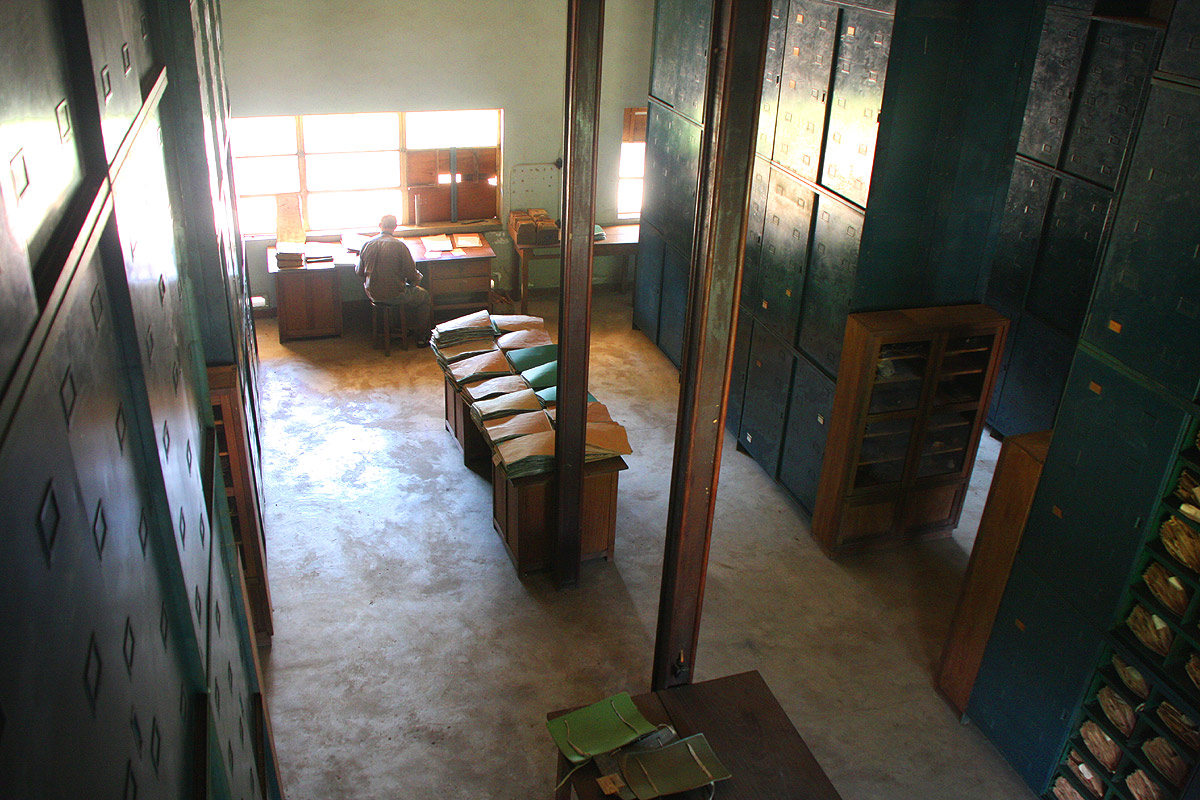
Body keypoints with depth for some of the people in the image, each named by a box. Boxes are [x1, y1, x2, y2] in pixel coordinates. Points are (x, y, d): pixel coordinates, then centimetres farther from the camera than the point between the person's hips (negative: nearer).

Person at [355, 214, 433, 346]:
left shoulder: (367, 244, -3)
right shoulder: (399, 245, -18)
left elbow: (359, 272, 7)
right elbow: (411, 275, -16)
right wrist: (418, 278, 8)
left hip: (372, 294, 6)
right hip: (394, 295, -6)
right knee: (424, 296, 21)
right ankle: (421, 337, 24)